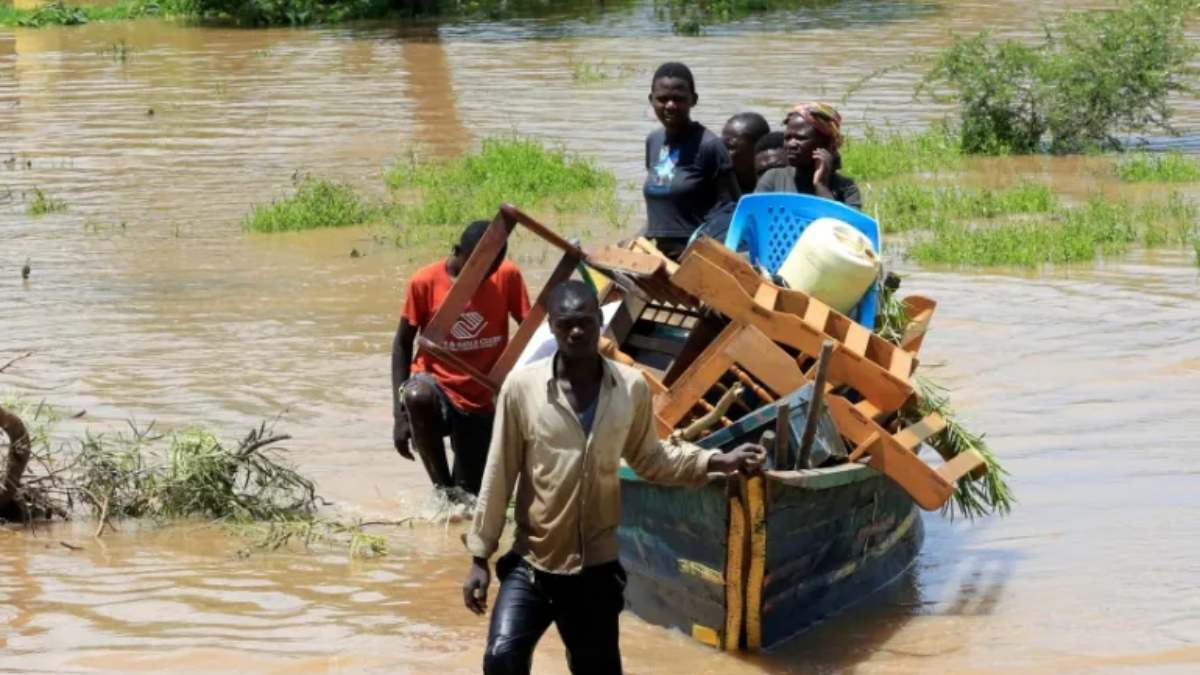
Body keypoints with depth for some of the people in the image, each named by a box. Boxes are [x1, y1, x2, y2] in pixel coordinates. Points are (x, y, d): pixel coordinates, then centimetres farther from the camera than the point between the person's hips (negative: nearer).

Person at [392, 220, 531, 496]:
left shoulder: (508, 276, -6)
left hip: (482, 402, 2)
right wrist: (400, 414, -11)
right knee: (417, 396, -39)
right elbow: (403, 344, -5)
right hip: (436, 385, -2)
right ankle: (443, 486, -20)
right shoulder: (425, 282, -11)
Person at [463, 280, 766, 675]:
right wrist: (480, 555, -1)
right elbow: (499, 475, -3)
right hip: (530, 563, -2)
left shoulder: (632, 388, -3)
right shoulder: (522, 387, -9)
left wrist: (718, 461, 2)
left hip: (596, 567, 2)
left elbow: (647, 458, 13)